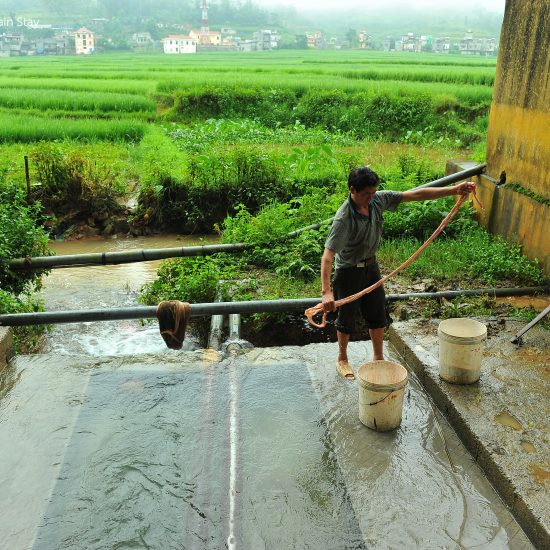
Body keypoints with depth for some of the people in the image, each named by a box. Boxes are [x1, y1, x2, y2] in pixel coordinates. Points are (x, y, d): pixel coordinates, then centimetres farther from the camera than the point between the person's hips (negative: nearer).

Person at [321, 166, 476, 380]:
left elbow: (414, 194, -8)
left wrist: (454, 190, -11)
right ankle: (342, 360, 32)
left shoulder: (378, 200, -11)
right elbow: (328, 255, -37)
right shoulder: (344, 218, -30)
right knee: (347, 318, 10)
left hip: (371, 266, 6)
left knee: (377, 314, 15)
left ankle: (378, 358, 34)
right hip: (349, 272, -6)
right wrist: (326, 291, -47)